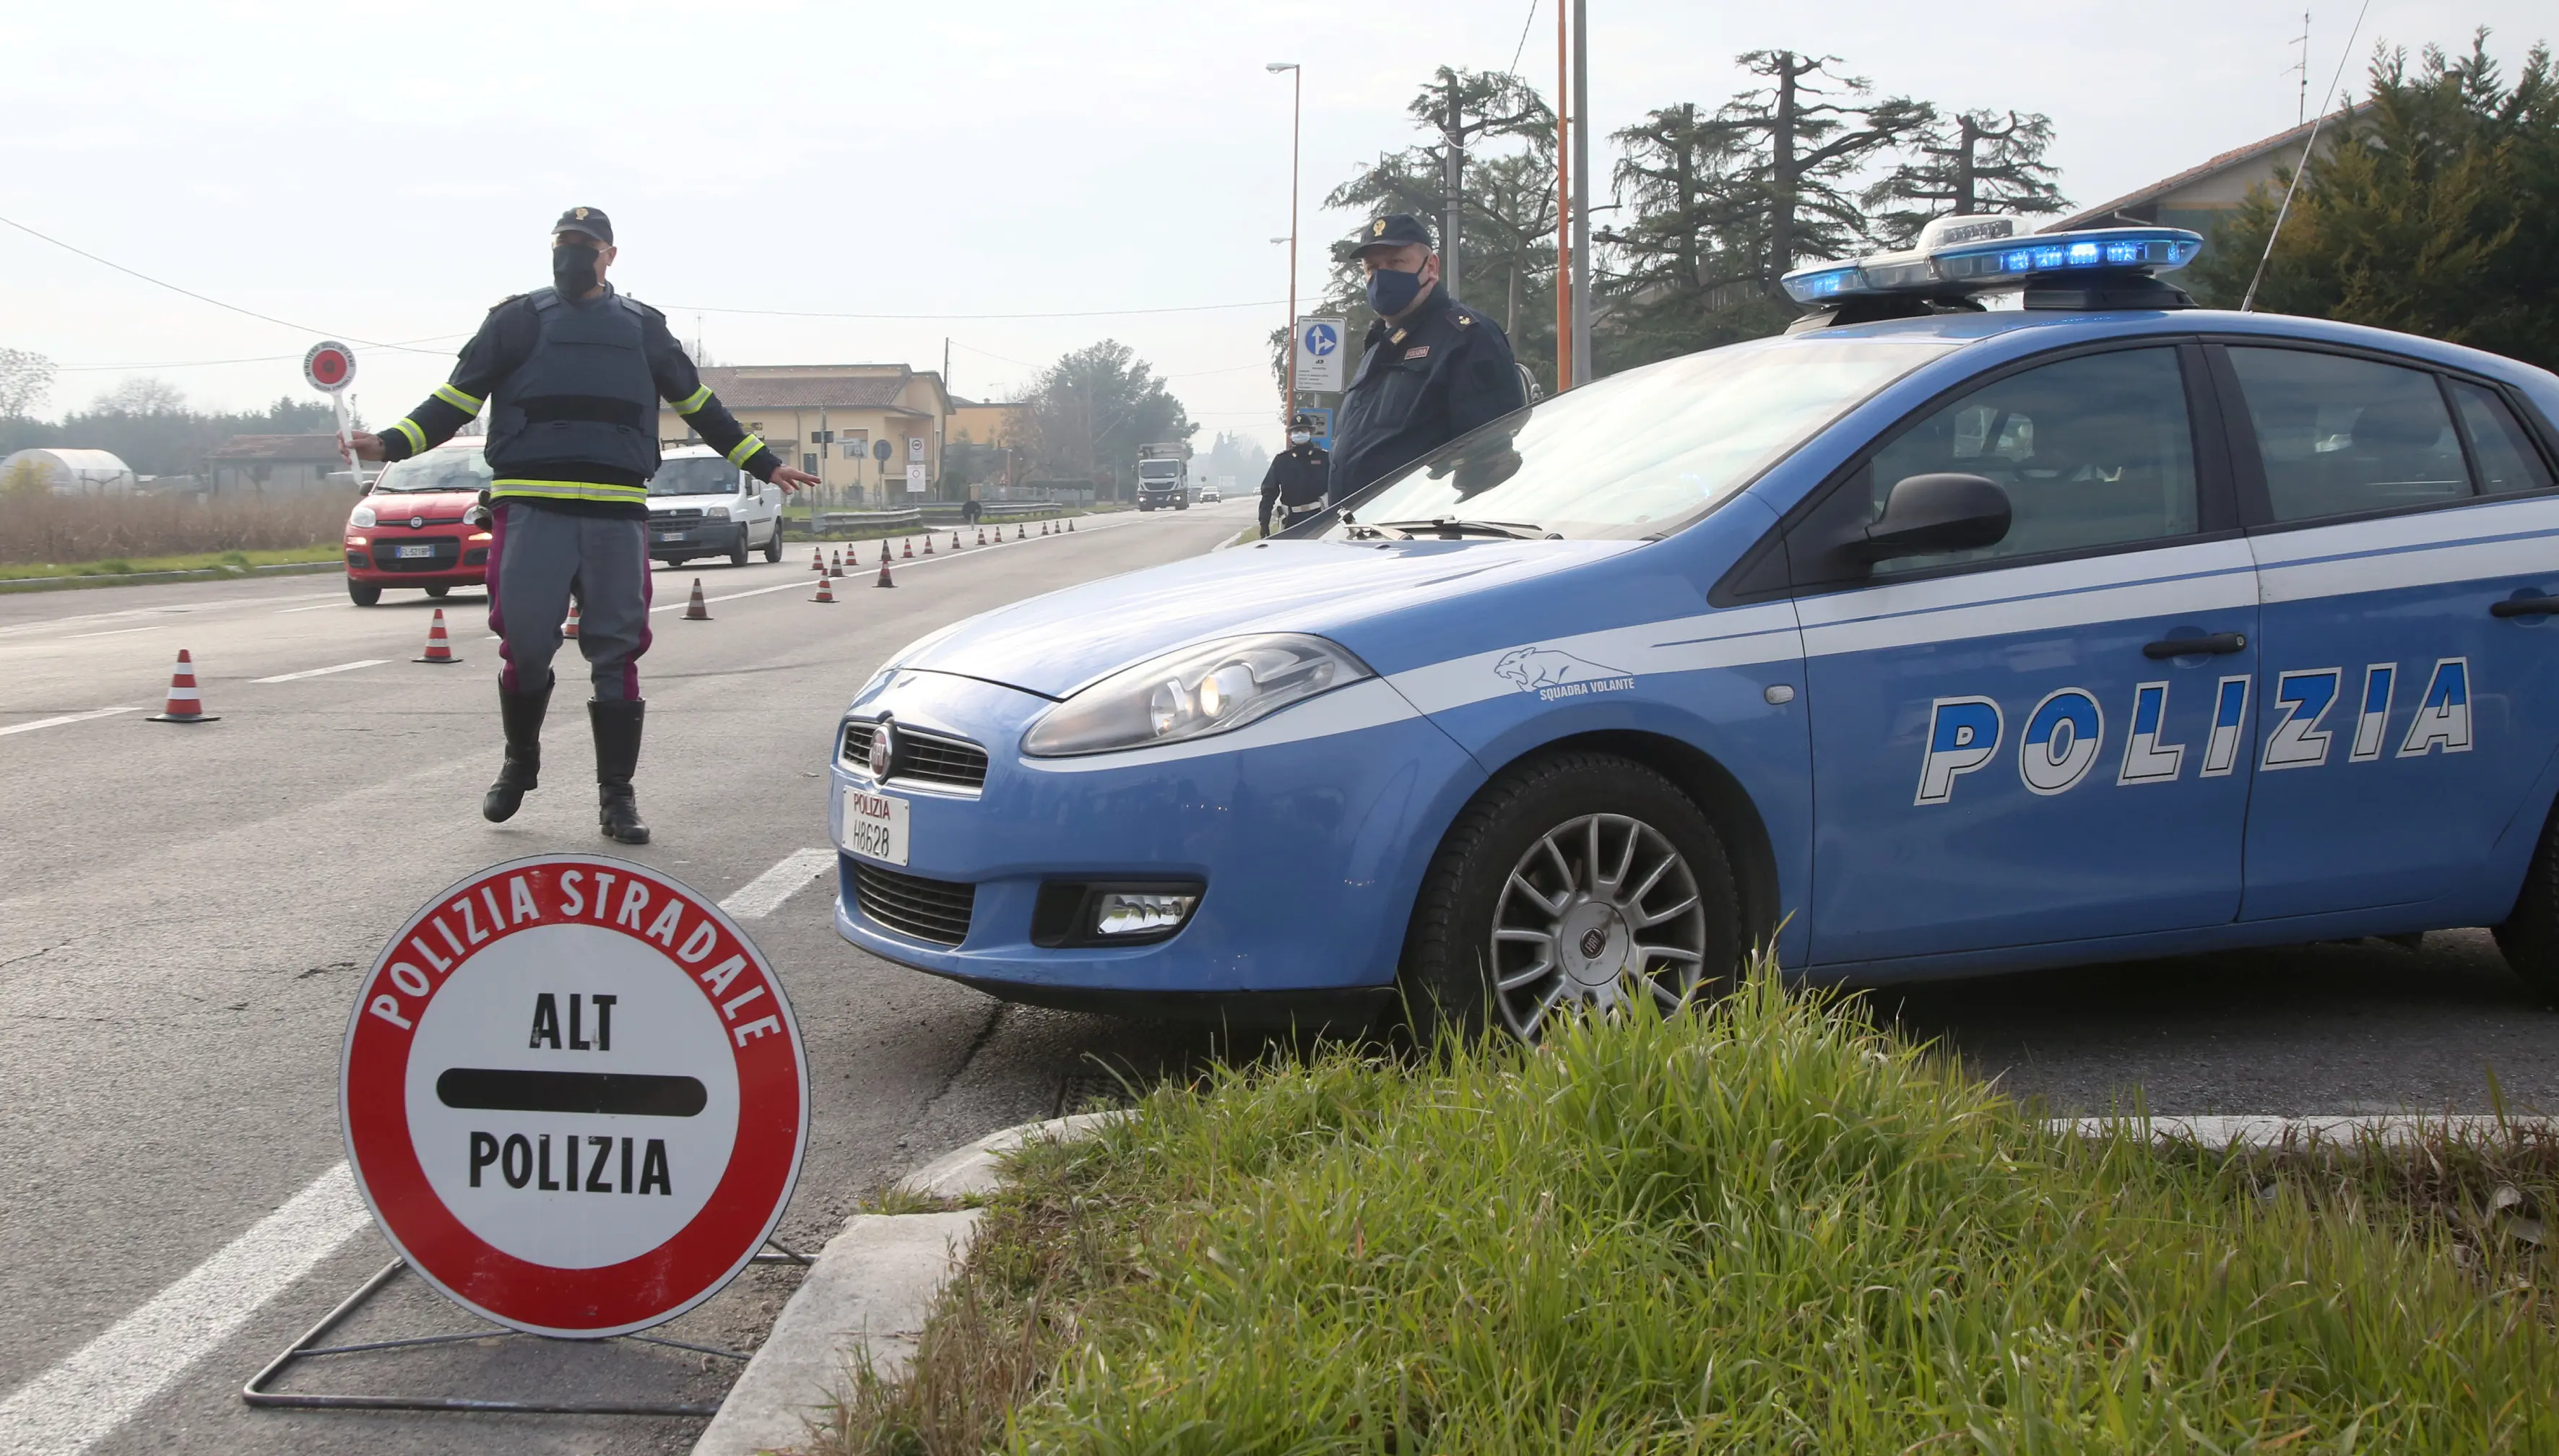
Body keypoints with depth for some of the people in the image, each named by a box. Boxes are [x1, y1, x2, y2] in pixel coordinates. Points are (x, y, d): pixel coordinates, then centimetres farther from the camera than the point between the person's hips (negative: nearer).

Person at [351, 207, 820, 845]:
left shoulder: (643, 327, 18)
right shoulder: (517, 319, 11)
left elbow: (699, 405, 26)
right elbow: (456, 400, 8)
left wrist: (764, 464, 25)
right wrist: (391, 444, -6)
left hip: (618, 516, 2)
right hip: (532, 510, -2)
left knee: (617, 654, 0)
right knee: (526, 644, -5)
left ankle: (617, 795, 6)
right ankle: (519, 764, 21)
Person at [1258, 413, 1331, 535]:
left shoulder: (1324, 457, 4)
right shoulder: (1281, 460, 6)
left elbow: (1335, 487, 5)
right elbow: (1269, 491, 5)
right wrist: (1264, 523, -1)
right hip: (1291, 520, 1)